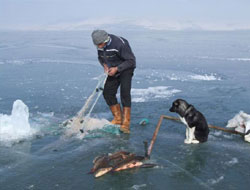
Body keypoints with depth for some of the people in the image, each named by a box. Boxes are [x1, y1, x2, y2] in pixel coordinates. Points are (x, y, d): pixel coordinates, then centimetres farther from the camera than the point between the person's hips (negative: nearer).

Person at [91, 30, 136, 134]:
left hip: (125, 69, -7)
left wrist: (117, 69, -27)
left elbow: (131, 61, -22)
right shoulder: (100, 45, -9)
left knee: (125, 93, -19)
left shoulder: (120, 44, -30)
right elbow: (100, 57, 11)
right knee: (107, 93, 1)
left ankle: (126, 122, -15)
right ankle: (118, 118, 16)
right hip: (113, 70, 7)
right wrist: (104, 65, -11)